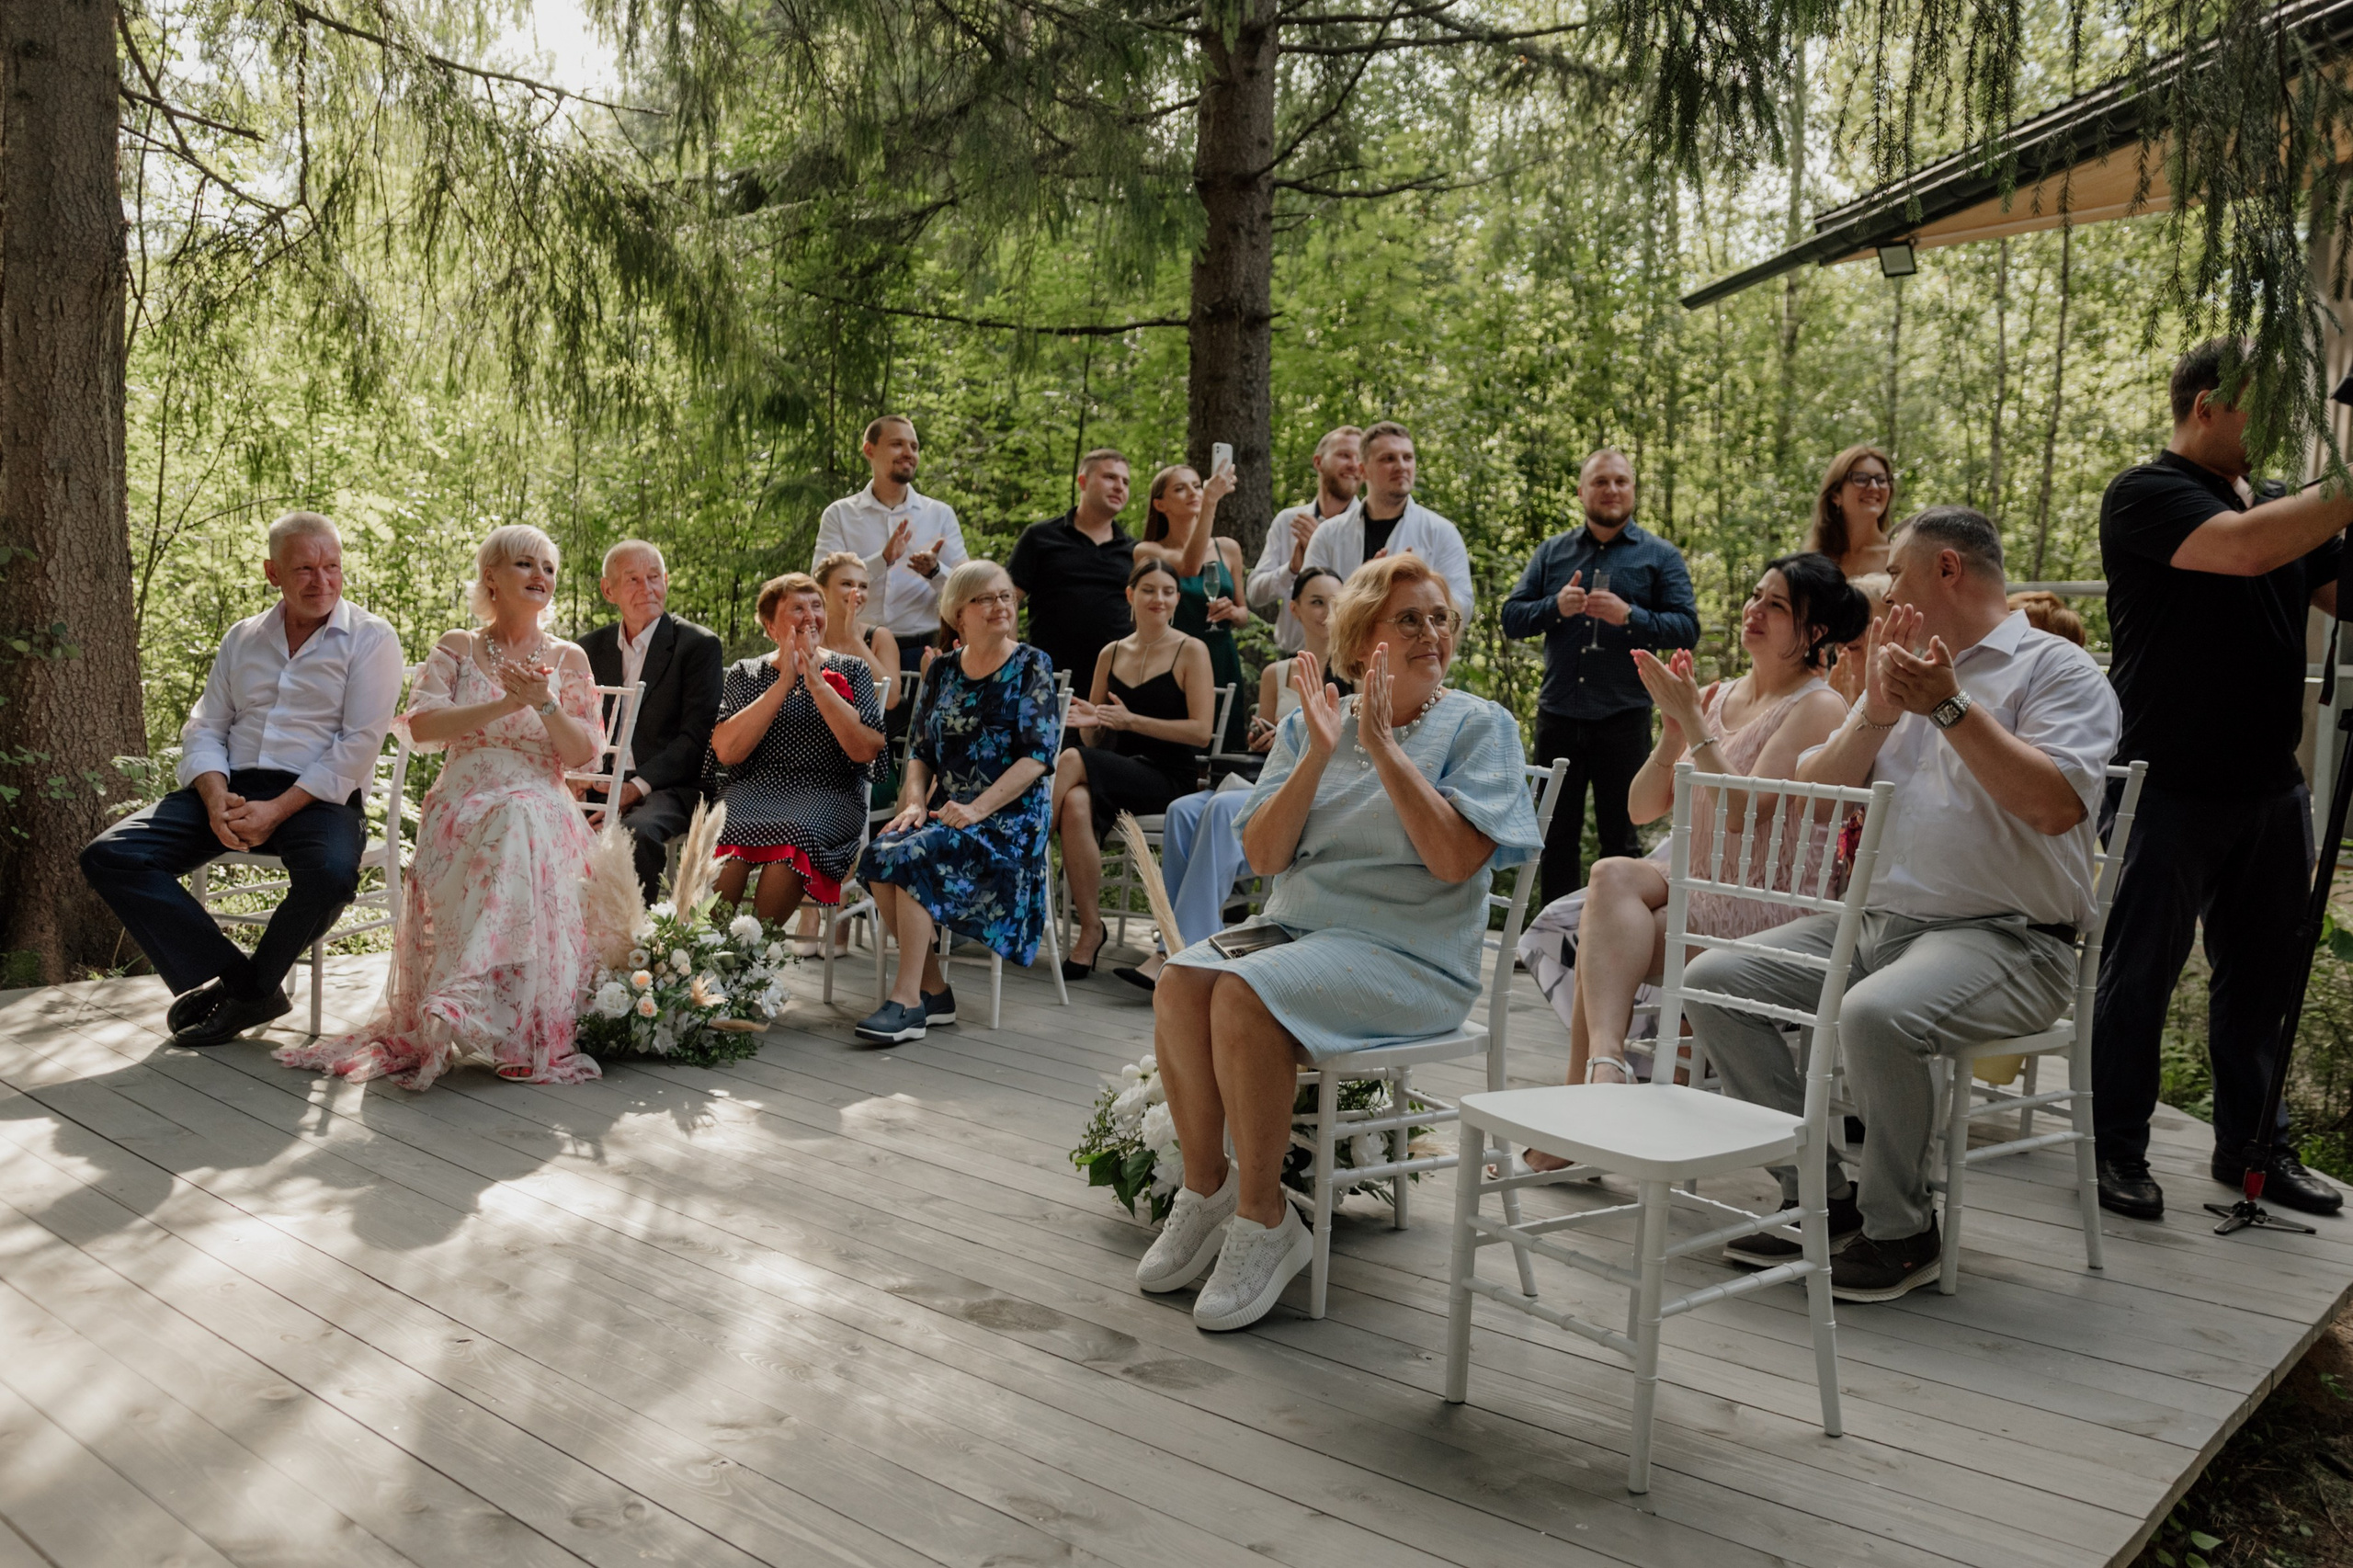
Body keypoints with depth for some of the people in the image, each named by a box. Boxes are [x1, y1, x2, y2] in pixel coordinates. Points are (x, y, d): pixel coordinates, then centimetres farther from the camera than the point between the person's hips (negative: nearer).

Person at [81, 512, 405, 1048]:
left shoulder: (370, 639, 1)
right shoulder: (242, 638, 18)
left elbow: (357, 746, -8)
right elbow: (204, 729, 14)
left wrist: (278, 810, -18)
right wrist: (216, 797, -9)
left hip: (317, 797, -5)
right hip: (233, 788, 5)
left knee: (331, 874, -38)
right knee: (109, 856, -15)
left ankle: (246, 988, -9)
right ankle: (228, 980, -14)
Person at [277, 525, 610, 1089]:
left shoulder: (568, 659, 16)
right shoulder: (456, 649, 14)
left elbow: (584, 754, 8)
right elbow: (421, 725, -2)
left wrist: (545, 704, -9)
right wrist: (503, 705, -11)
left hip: (542, 812, 0)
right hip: (463, 806, 0)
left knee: (525, 832, -38)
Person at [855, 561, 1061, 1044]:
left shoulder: (1031, 667, 0)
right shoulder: (942, 670, 14)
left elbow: (1038, 755, -9)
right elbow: (921, 751, 14)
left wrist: (976, 809, -19)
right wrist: (915, 803, -6)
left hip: (1010, 818, -5)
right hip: (948, 812, 5)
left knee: (912, 856, -30)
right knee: (879, 854, -24)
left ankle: (908, 999, -25)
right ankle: (933, 989, -13)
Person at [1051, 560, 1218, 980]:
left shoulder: (1191, 652, 2)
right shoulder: (1110, 654, 17)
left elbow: (1201, 731, -7)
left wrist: (1132, 721, -13)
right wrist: (1087, 720, -4)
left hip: (1166, 777, -4)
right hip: (1110, 770, 4)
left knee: (1071, 761, -30)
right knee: (1076, 804, -33)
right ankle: (1090, 931, -27)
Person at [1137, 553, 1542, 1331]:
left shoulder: (1479, 725, 2)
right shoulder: (1311, 723, 13)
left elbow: (1455, 859, -14)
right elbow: (1264, 856, 4)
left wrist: (1382, 745, -15)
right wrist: (1318, 754, -8)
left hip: (1410, 953, -5)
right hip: (1296, 925, 5)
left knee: (1244, 995, -30)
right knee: (1180, 981, -24)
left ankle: (1264, 1221, -14)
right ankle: (1206, 1187, -5)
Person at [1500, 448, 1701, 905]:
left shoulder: (1660, 556, 5)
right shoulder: (1551, 552, 13)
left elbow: (1687, 627, -4)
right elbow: (1511, 618, 6)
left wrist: (1629, 616, -19)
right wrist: (1556, 607, -13)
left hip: (1624, 717, -2)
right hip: (1558, 714, 3)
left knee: (1621, 837, 3)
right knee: (1556, 836, 8)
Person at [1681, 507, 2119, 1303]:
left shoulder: (2057, 669, -1)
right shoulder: (1902, 664, 20)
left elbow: (2056, 805, -19)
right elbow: (1813, 800, 13)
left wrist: (1950, 707, -19)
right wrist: (1876, 712, -1)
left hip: (2004, 939, -8)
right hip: (1873, 921, 8)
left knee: (1875, 1015, -36)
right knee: (1713, 980, -7)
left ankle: (1900, 1227, -11)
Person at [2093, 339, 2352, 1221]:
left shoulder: (2269, 503, 16)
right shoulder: (2146, 496, -9)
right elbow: (2245, 550, -27)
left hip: (2269, 786, 8)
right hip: (2171, 785, -8)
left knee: (2264, 973, 14)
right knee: (2138, 973, 1)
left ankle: (2252, 1146, 26)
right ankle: (2116, 1151, 12)